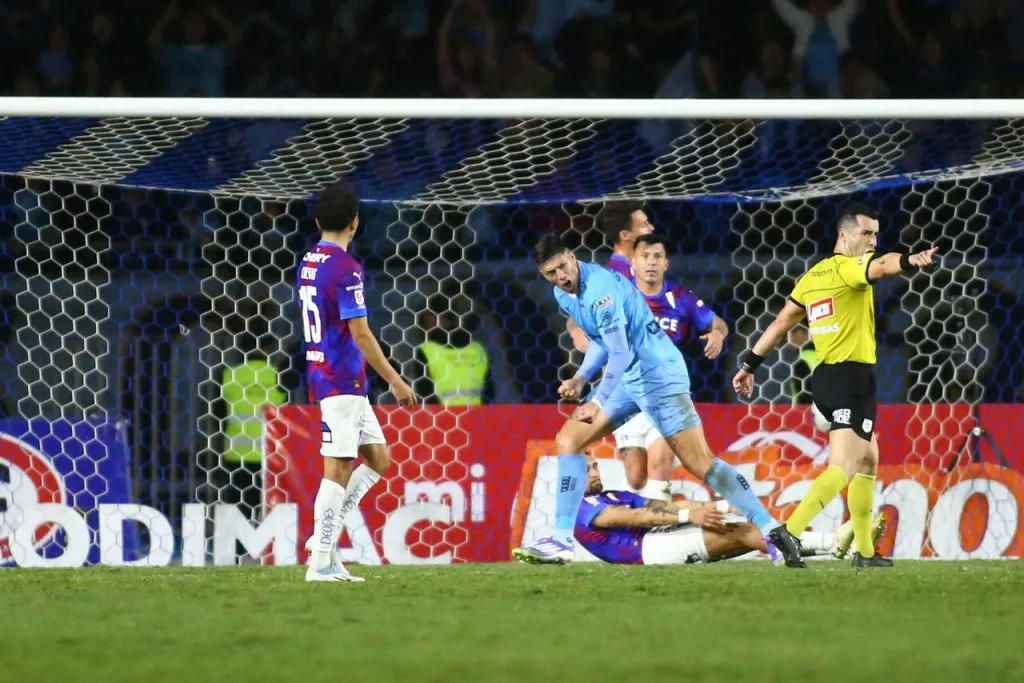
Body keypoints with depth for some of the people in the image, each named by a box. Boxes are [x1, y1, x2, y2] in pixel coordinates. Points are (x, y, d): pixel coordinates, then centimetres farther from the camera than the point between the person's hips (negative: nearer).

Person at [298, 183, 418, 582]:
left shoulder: (309, 263, 12)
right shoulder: (345, 268, -16)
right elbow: (360, 334, -18)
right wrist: (395, 381, -12)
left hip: (322, 375, 9)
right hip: (341, 381, -9)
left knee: (378, 459, 13)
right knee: (338, 470, -6)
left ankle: (325, 535, 9)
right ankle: (321, 562, -5)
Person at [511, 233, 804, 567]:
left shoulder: (600, 289, -21)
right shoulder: (563, 295, 7)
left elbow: (621, 355, -22)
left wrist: (598, 402, -15)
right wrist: (581, 378, 8)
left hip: (657, 373, -9)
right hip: (625, 378, 9)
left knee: (700, 462, -13)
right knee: (568, 439, 1)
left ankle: (772, 530, -9)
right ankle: (561, 542, 2)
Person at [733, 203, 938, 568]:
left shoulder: (812, 276, 15)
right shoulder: (848, 267, -9)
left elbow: (780, 323, 18)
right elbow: (881, 265, -32)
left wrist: (749, 364, 24)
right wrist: (910, 261, -52)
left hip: (824, 377, 9)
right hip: (853, 375, -9)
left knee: (867, 459, 19)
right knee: (843, 468, -14)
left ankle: (864, 551, 19)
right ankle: (791, 531, -28)